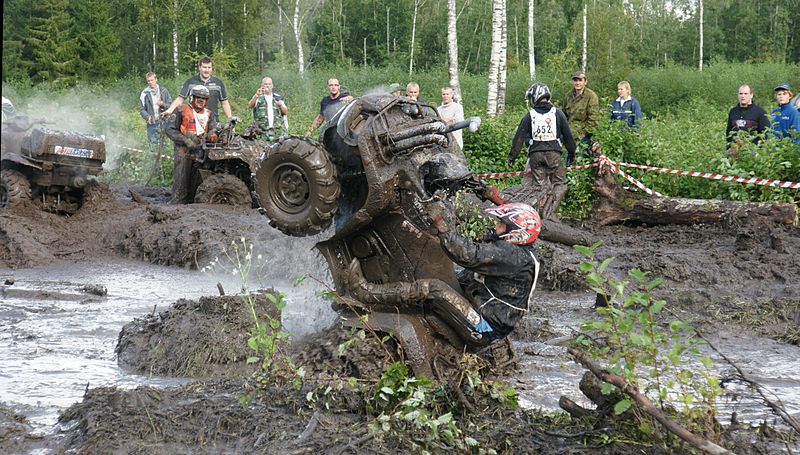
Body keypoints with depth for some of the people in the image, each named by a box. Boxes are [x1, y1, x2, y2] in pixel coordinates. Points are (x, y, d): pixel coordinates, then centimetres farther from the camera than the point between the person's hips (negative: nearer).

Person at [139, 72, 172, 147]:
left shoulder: (163, 90, 8)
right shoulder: (144, 93, 4)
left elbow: (171, 105, 7)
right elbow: (142, 109, 3)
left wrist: (163, 105, -14)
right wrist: (148, 117, -15)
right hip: (152, 123, -1)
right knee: (152, 143, -5)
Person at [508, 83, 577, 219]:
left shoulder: (530, 115, 4)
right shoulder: (557, 113, 4)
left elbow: (519, 137, 3)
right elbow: (567, 135, 6)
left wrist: (512, 156, 9)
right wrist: (571, 153, 16)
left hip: (535, 154, 2)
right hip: (554, 154, -1)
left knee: (540, 185, 9)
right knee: (560, 185, 3)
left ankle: (540, 215, 7)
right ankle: (548, 213, -12)